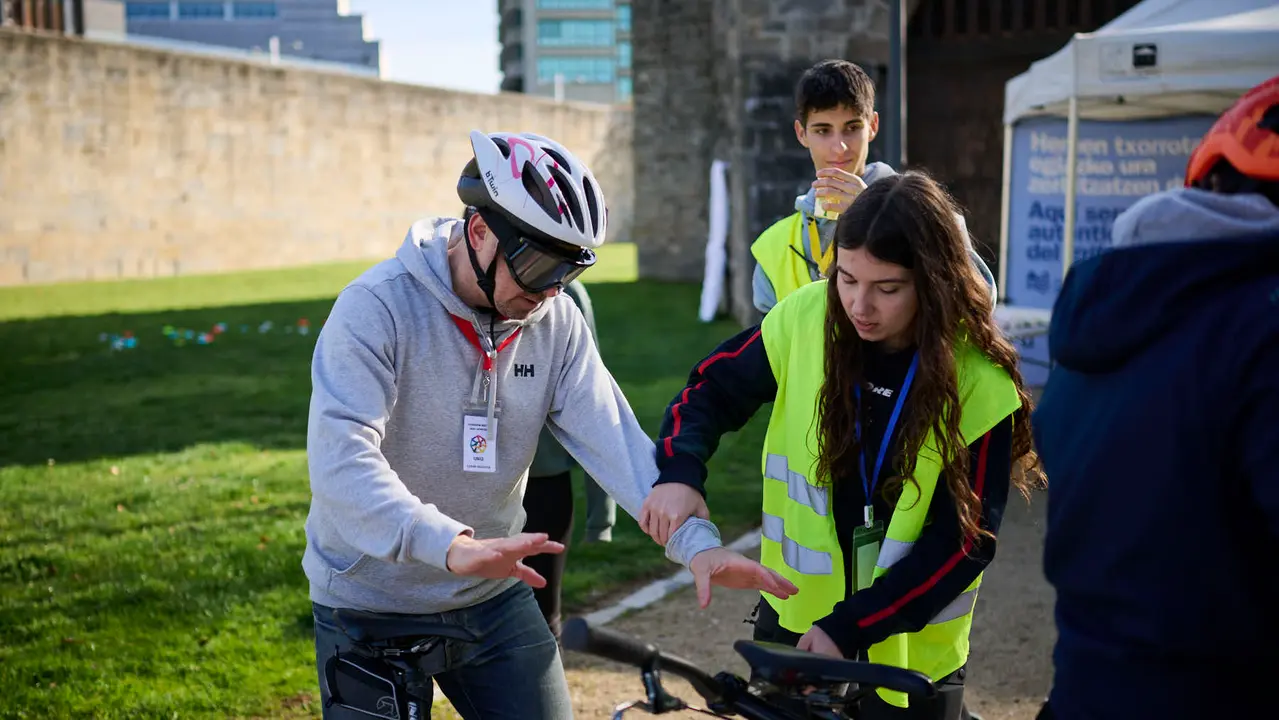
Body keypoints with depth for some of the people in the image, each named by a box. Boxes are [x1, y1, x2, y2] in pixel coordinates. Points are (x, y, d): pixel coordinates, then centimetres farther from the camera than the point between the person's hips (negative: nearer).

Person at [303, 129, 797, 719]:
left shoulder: (557, 322, -4)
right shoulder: (376, 308, -20)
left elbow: (612, 437, -13)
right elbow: (342, 459, -32)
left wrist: (695, 543, -28)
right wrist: (453, 545, -46)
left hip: (494, 597, 4)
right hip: (373, 610, -4)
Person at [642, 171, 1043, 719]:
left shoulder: (978, 384, -18)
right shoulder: (807, 318, -11)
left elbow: (964, 541, -16)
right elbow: (712, 389, 2)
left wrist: (850, 628, -21)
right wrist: (680, 473, -17)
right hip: (794, 616, 3)